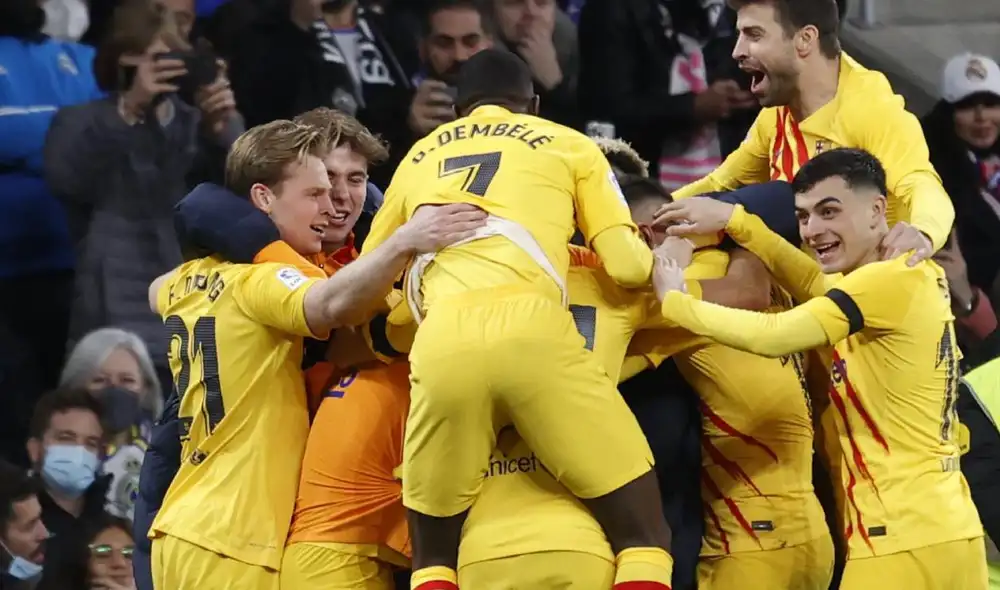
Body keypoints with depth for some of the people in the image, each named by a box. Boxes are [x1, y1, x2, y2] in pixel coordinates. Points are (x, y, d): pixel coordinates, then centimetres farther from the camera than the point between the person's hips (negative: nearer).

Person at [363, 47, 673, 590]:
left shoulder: (419, 158, 32)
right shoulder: (567, 145, 24)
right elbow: (627, 267, 15)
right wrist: (657, 257, 38)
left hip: (443, 342, 2)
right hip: (530, 328, -2)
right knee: (643, 534, 7)